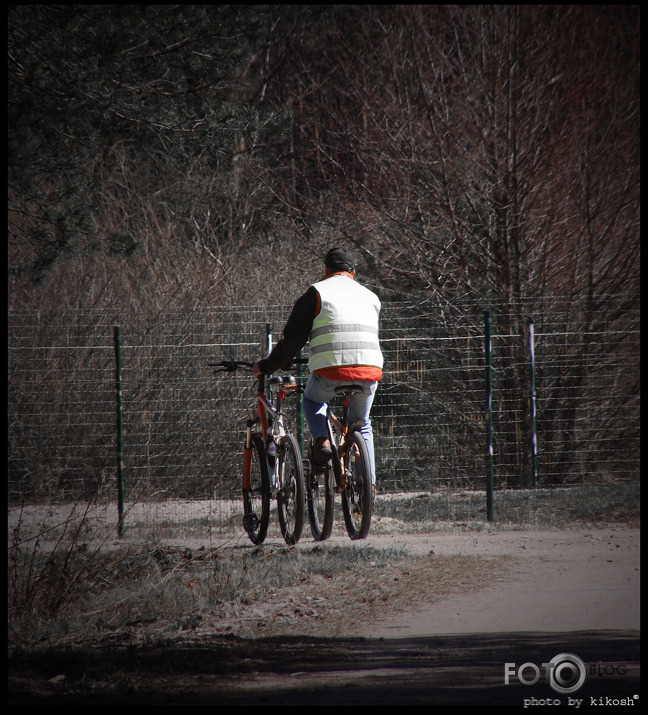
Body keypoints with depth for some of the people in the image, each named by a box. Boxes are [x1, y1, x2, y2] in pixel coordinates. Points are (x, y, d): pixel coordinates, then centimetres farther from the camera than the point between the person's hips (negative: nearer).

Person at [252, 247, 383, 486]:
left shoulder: (317, 293, 5)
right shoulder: (370, 297, 20)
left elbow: (293, 338, 3)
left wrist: (266, 367, 13)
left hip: (331, 369, -3)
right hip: (369, 370, 3)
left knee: (312, 401, 29)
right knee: (361, 425, 25)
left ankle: (322, 440, 4)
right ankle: (368, 482, 16)